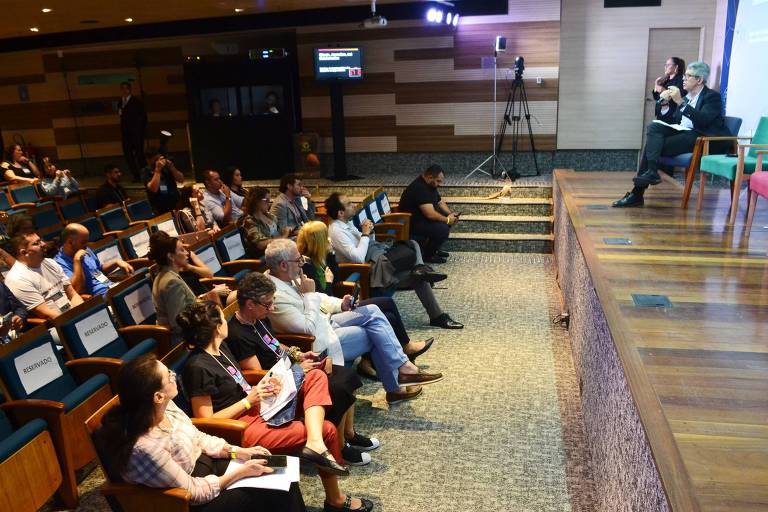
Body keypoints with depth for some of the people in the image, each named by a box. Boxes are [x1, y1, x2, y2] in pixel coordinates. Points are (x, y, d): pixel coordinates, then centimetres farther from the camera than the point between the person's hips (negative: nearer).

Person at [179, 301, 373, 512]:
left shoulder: (221, 348, 8)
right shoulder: (198, 367, -19)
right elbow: (206, 421, -18)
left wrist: (264, 384, -1)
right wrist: (249, 401, -16)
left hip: (258, 408, 9)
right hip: (243, 427, -9)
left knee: (316, 376, -1)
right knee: (327, 430, -10)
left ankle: (316, 443, -21)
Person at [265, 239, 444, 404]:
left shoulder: (288, 279, 0)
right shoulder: (277, 297, -29)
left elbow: (316, 297, 14)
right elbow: (309, 328, -28)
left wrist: (340, 304, 0)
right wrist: (309, 294, -23)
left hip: (325, 322, 9)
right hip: (319, 344, -9)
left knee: (372, 311, -2)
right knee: (376, 334, -8)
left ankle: (402, 367, -2)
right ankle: (394, 388, 7)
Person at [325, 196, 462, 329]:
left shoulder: (348, 222, 12)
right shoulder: (336, 231, -16)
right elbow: (358, 258, -25)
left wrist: (370, 232, -1)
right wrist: (365, 234, -15)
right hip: (371, 266, -10)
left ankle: (420, 269, -20)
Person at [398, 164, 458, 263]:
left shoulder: (430, 184, 5)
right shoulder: (420, 188, -28)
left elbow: (440, 201, 15)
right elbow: (430, 214, -33)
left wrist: (450, 214, -2)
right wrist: (447, 220, -20)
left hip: (422, 215, 11)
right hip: (411, 222, -11)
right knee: (442, 229, -24)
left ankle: (434, 248, 14)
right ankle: (427, 255, -4)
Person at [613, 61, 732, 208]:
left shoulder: (713, 97, 1)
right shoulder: (686, 97, 21)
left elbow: (703, 120, -18)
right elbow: (670, 121, 17)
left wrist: (681, 102, -21)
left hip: (703, 140, -7)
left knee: (654, 144, -24)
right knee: (654, 127, -16)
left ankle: (637, 194, -27)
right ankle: (651, 171, -29)